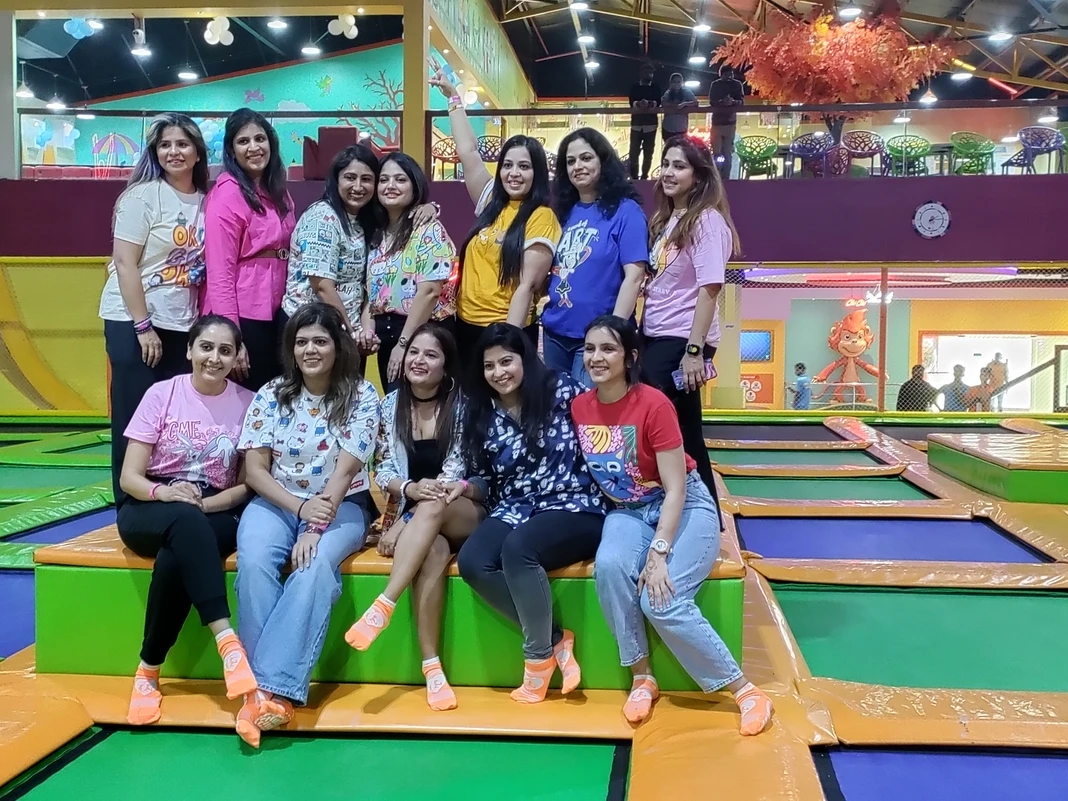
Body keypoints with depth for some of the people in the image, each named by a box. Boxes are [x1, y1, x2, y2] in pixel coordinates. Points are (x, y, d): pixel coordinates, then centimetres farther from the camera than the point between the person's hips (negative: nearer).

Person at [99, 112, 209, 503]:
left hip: (183, 326, 5)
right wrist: (143, 326, -16)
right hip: (134, 323, -5)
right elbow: (124, 263, -12)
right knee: (136, 419, 0)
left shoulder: (206, 200, 7)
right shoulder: (143, 196, -8)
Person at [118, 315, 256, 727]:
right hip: (149, 512, 0)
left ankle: (149, 670, -19)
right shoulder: (162, 394, -1)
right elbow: (129, 477, -3)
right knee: (186, 521, -37)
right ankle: (226, 639, -44)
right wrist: (164, 492, -24)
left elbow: (247, 485, 2)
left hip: (214, 515, 1)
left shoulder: (247, 404, 1)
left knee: (174, 559, -34)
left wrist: (205, 503, -17)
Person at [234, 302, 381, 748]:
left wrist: (316, 527, -23)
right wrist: (300, 507, -18)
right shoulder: (271, 395, 1)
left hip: (340, 506, -2)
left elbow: (345, 469, -12)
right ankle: (269, 686, -27)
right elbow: (255, 469, -2)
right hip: (276, 502, 2)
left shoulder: (361, 395, -5)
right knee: (253, 561, -29)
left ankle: (272, 686, -33)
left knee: (316, 565, -33)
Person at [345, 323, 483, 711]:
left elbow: (457, 475, -9)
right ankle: (431, 666, -37)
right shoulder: (391, 404, 6)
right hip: (412, 515, 1)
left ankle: (383, 606, -41)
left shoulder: (462, 405, -3)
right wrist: (410, 488, -20)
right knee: (434, 549, -35)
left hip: (465, 516, -1)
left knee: (433, 506, -37)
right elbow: (382, 469, 5)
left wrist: (403, 525, -19)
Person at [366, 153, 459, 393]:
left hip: (422, 336, -7)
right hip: (385, 335, 7)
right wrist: (367, 328, -3)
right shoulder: (378, 233, 13)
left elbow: (430, 291, -17)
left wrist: (404, 343, -18)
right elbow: (372, 289, 14)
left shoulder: (428, 229, -8)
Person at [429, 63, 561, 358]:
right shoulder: (492, 202, 8)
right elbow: (468, 150, 16)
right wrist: (453, 97, 20)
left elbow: (526, 286, -14)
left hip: (506, 329, -6)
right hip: (467, 323, 7)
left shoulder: (541, 218, -9)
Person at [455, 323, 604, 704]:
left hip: (574, 509, -5)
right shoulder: (482, 415, 11)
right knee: (472, 562, -25)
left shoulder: (562, 391, -3)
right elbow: (486, 481, 15)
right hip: (515, 512, 5)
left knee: (517, 549, -35)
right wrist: (466, 488, -5)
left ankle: (539, 655, -15)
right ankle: (555, 638, -10)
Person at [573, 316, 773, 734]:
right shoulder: (579, 407, -4)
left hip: (684, 507, -4)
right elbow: (585, 469, 8)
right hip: (627, 511, 4)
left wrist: (658, 553, -27)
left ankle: (745, 691, -9)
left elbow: (676, 488, -20)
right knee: (609, 566, -29)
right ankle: (642, 678, -11)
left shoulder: (653, 404, -21)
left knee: (662, 601, -26)